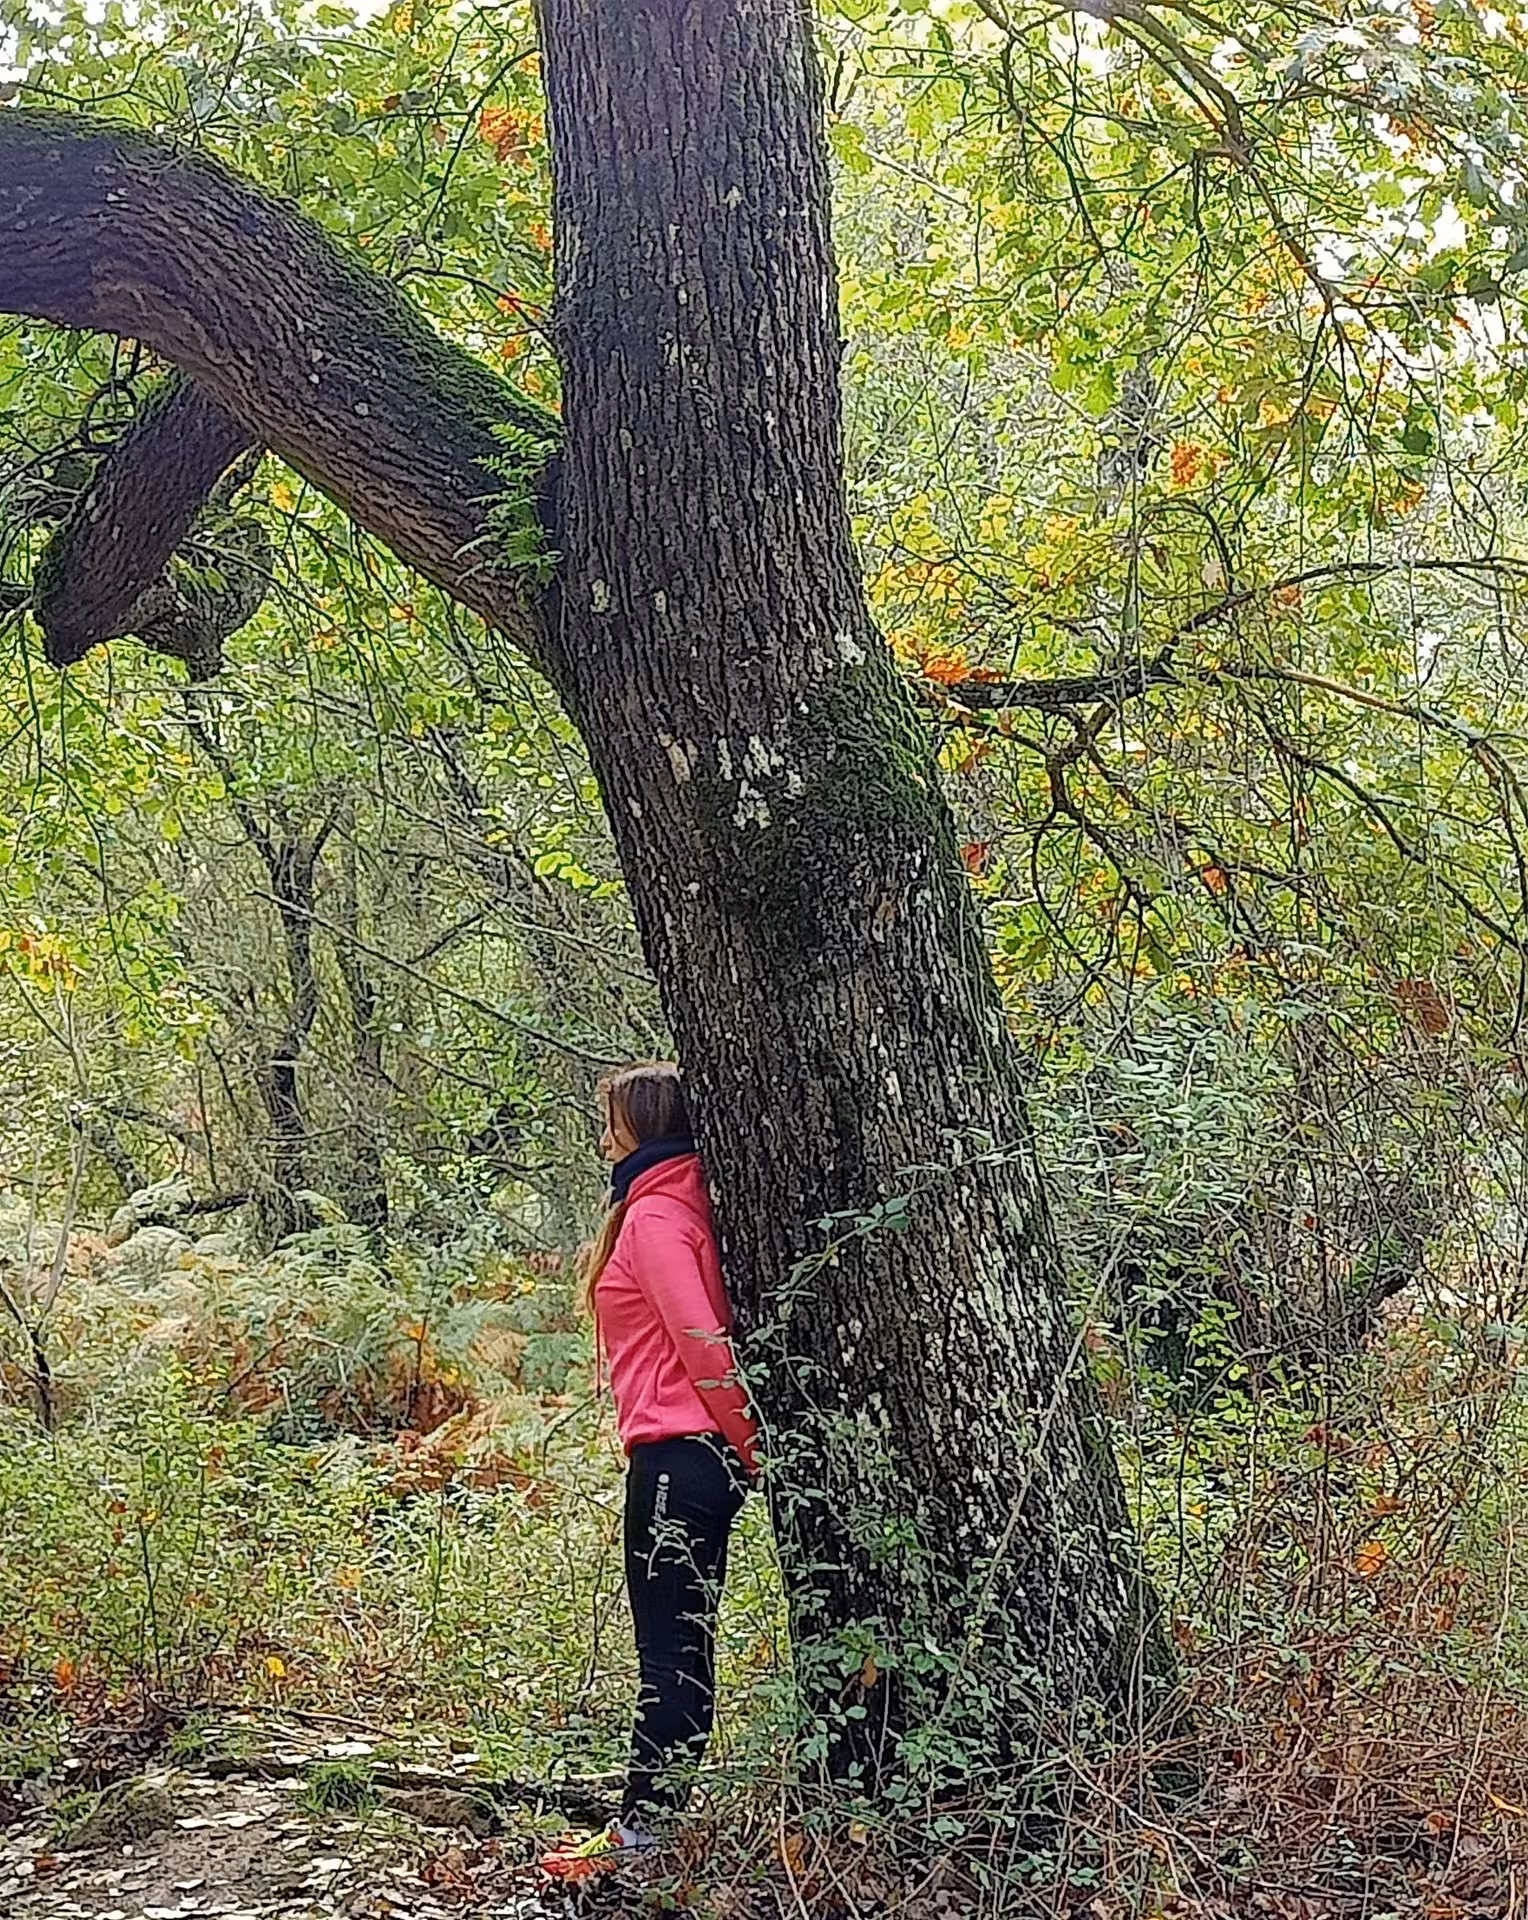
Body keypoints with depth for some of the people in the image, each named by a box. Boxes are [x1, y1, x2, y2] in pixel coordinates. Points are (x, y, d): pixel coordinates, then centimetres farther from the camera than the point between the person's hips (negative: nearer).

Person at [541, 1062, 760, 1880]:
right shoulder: (680, 1205, 17)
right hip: (705, 1458, 10)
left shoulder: (653, 1216, -13)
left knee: (670, 1652, -4)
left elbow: (702, 1339, -19)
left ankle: (638, 1834, 1)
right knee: (683, 1649, 13)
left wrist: (744, 1441, -10)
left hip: (676, 1458, -10)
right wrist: (744, 1444, 15)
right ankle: (656, 1818, 20)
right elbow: (709, 1335, 17)